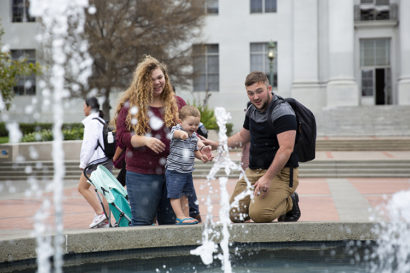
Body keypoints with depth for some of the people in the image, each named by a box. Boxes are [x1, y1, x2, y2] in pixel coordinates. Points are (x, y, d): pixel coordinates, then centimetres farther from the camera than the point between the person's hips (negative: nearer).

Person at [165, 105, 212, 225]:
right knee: (175, 194, -5)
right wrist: (181, 133, -61)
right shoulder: (177, 129, -12)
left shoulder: (194, 136, 8)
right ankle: (180, 217, -2)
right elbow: (175, 133, -38)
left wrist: (201, 156, 1)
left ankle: (186, 216, 22)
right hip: (174, 170, -7)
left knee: (185, 195, 15)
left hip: (187, 171, 7)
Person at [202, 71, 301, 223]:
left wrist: (267, 178, -28)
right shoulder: (252, 110, 12)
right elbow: (243, 136, 31)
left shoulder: (282, 111, -15)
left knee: (259, 214, -26)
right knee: (235, 215, -4)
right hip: (253, 171, 8)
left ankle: (290, 203, 3)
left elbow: (286, 148, -24)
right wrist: (217, 145, 27)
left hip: (280, 172, -8)